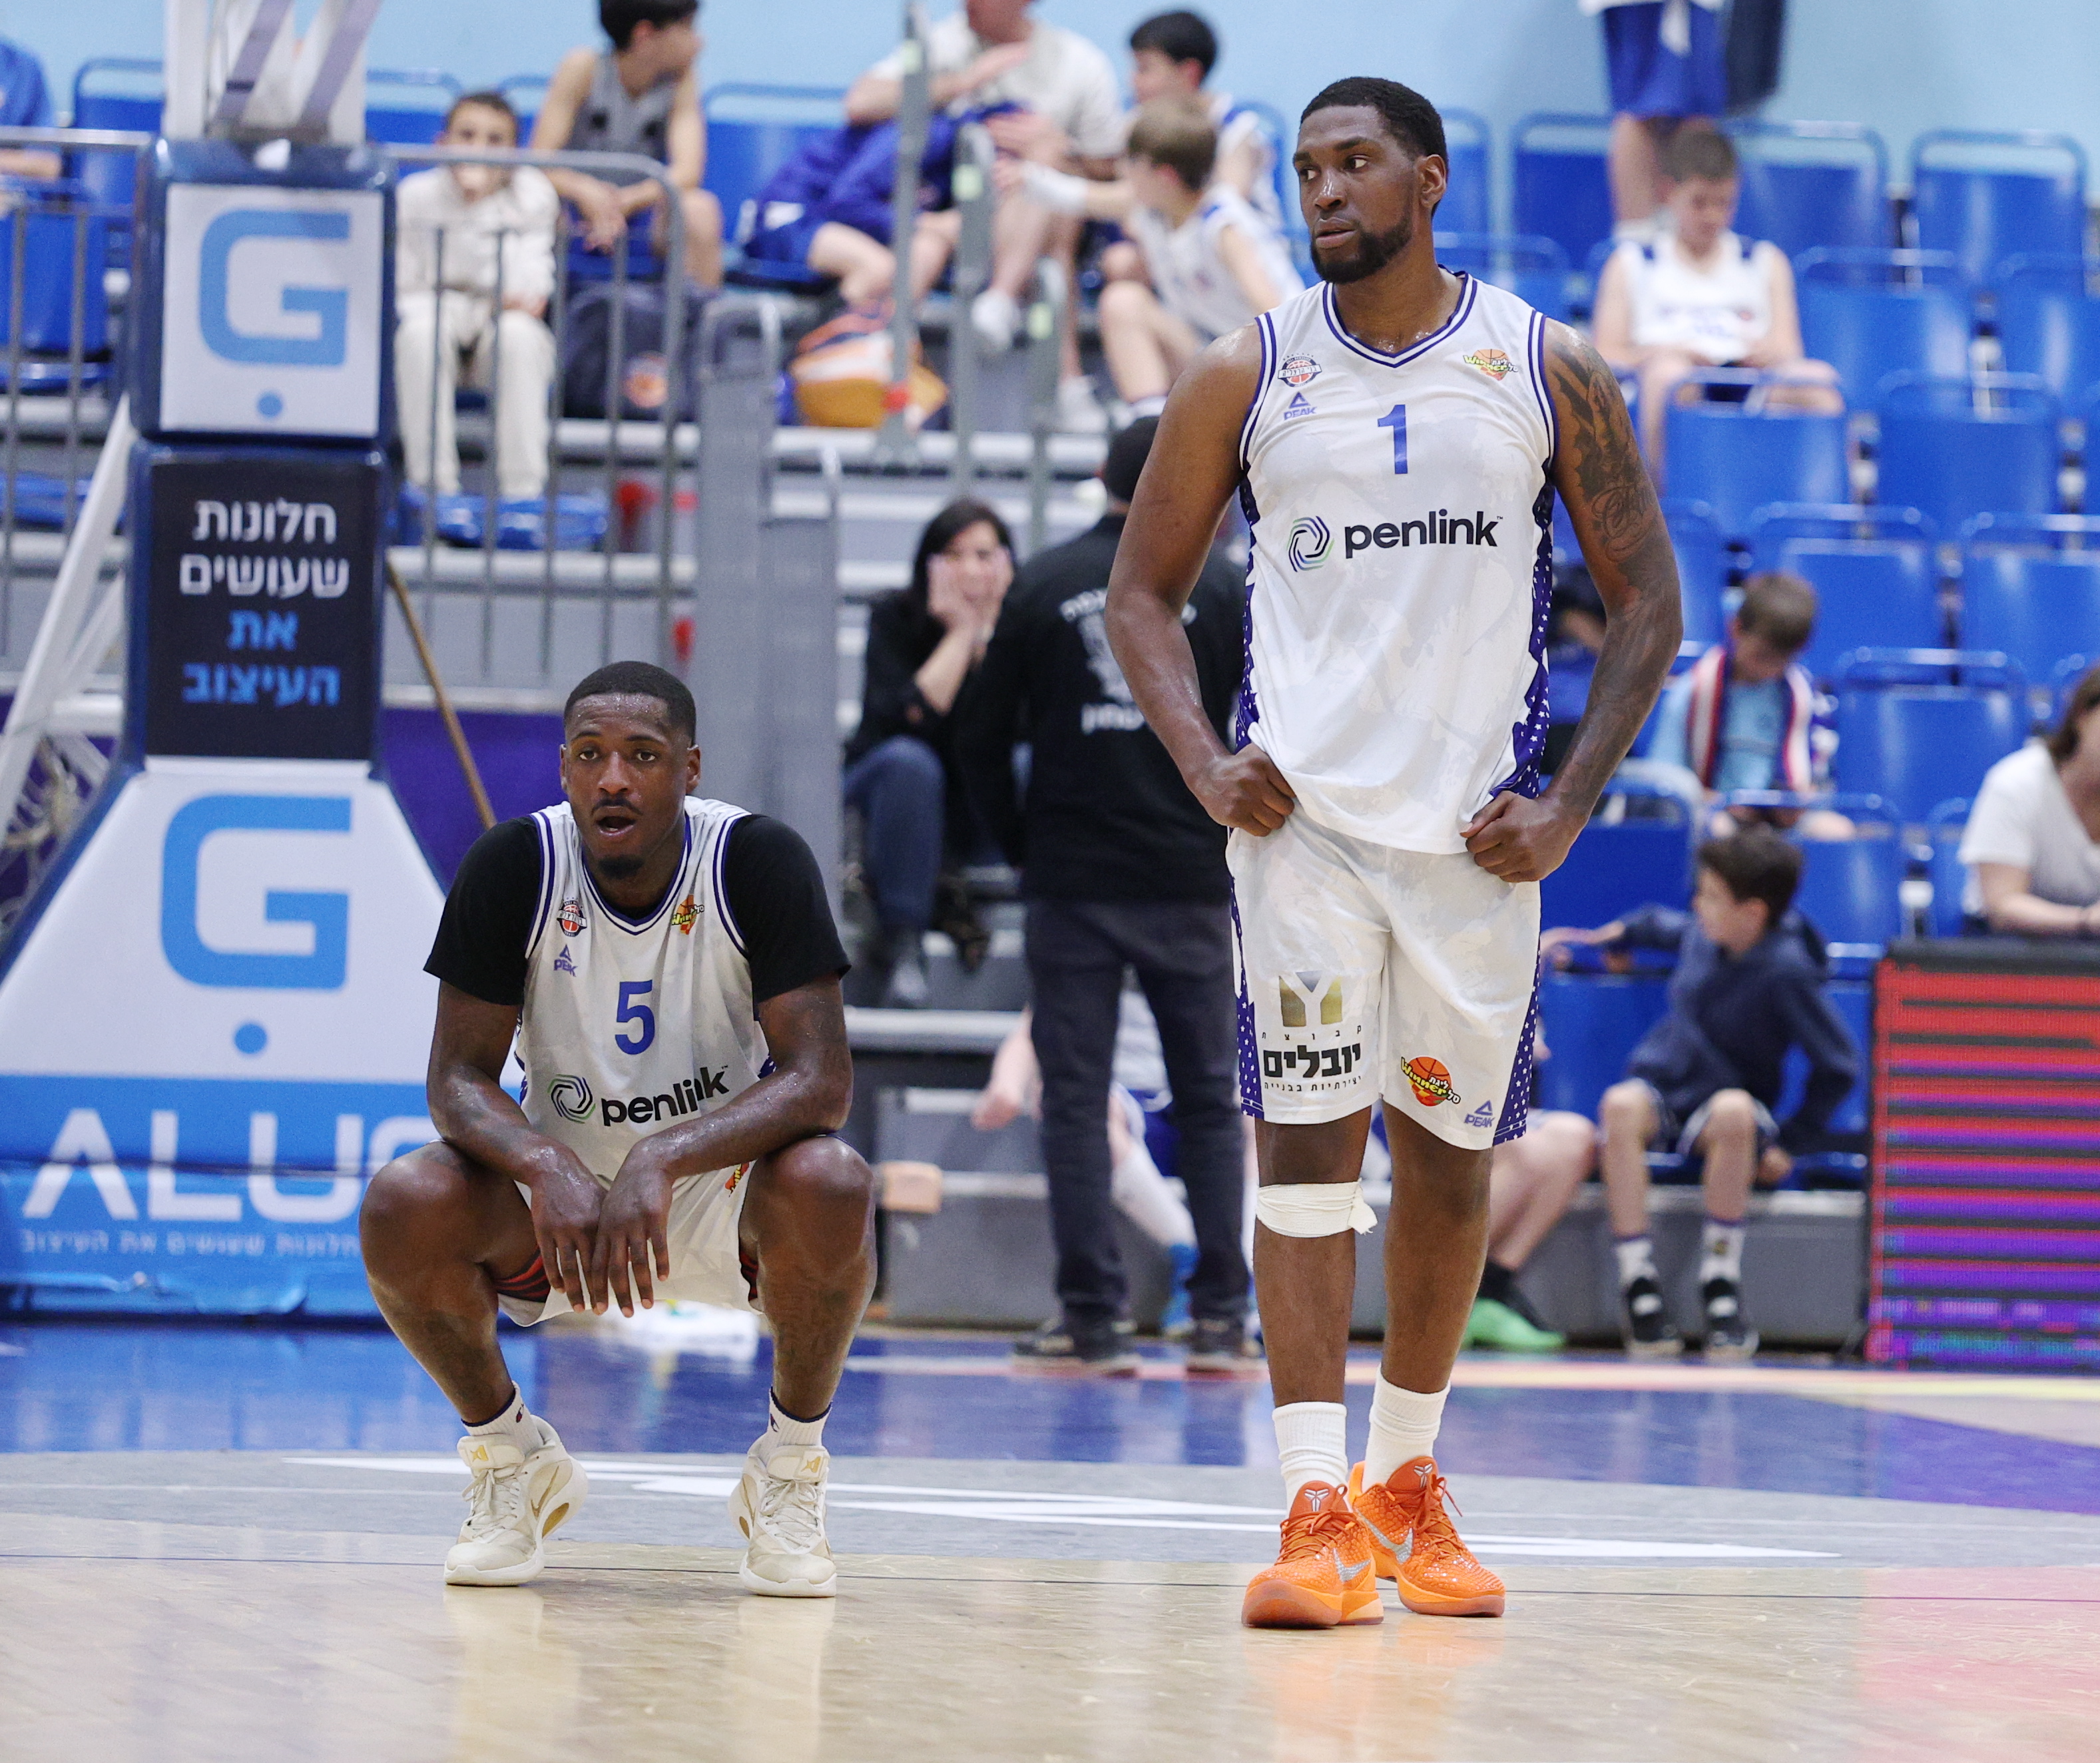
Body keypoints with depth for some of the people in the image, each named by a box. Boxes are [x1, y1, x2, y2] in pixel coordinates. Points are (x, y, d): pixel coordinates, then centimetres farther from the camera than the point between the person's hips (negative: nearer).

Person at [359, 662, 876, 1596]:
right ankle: (513, 1457, 1)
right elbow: (459, 1078, -13)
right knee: (403, 1209, -28)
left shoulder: (760, 861, -18)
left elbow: (821, 1080, -24)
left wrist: (663, 1161, -39)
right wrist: (545, 1166, -36)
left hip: (725, 1183, -1)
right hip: (561, 1195, 1)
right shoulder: (511, 867, -15)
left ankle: (790, 1464, -8)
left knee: (828, 1187, -35)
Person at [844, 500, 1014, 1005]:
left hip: (979, 814, 2)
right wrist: (961, 633, -23)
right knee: (908, 760, -37)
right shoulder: (896, 618, -12)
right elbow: (905, 720, -27)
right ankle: (901, 943, -32)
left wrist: (987, 634, -24)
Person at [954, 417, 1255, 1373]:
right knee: (1208, 1101, 8)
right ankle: (1219, 1316, 4)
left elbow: (982, 734, 4)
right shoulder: (1221, 585, 0)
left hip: (1070, 883, 0)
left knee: (1075, 1099, 2)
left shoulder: (1045, 582, 2)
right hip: (1189, 885, 0)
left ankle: (1092, 1318, -3)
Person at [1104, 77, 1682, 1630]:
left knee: (1451, 1154, 8)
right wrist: (1205, 764, -7)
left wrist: (1570, 804, -4)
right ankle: (1319, 1513, -12)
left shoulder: (1547, 374, 1)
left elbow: (1646, 600, 5)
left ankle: (1408, 1485, 24)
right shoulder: (1248, 377, 2)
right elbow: (1145, 588, 8)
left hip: (1478, 831, 1)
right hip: (1304, 807, -1)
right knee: (1305, 1140, -9)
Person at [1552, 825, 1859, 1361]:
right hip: (1660, 1085, 4)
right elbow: (1662, 926, 28)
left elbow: (1838, 1066, -12)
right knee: (1621, 1106, -33)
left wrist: (1789, 1144, -13)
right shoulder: (1702, 932, 0)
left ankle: (1719, 1282, -27)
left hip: (1729, 1101, -4)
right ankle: (1638, 1285, -34)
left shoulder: (1786, 973, -17)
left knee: (1734, 1113, -41)